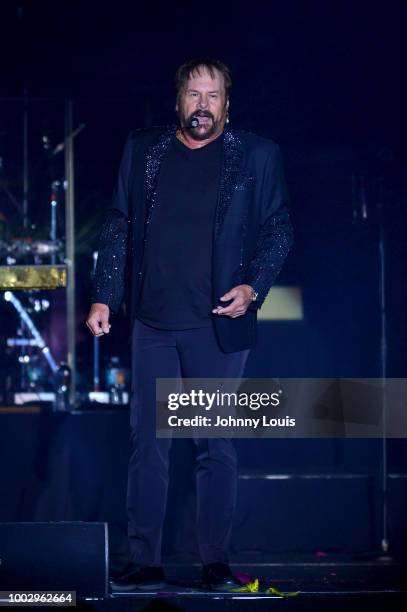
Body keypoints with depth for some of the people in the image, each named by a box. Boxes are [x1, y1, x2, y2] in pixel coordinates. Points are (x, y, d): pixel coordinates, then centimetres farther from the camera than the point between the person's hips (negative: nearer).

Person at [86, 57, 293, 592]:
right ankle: (144, 563, 7)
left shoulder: (258, 155, 5)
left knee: (217, 447, 2)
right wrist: (104, 297, 6)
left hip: (218, 324, -2)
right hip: (152, 322, 2)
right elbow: (119, 228, 13)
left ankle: (216, 563, 10)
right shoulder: (142, 150, 11)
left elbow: (278, 230, 5)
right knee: (147, 441, 2)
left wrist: (253, 287, -9)